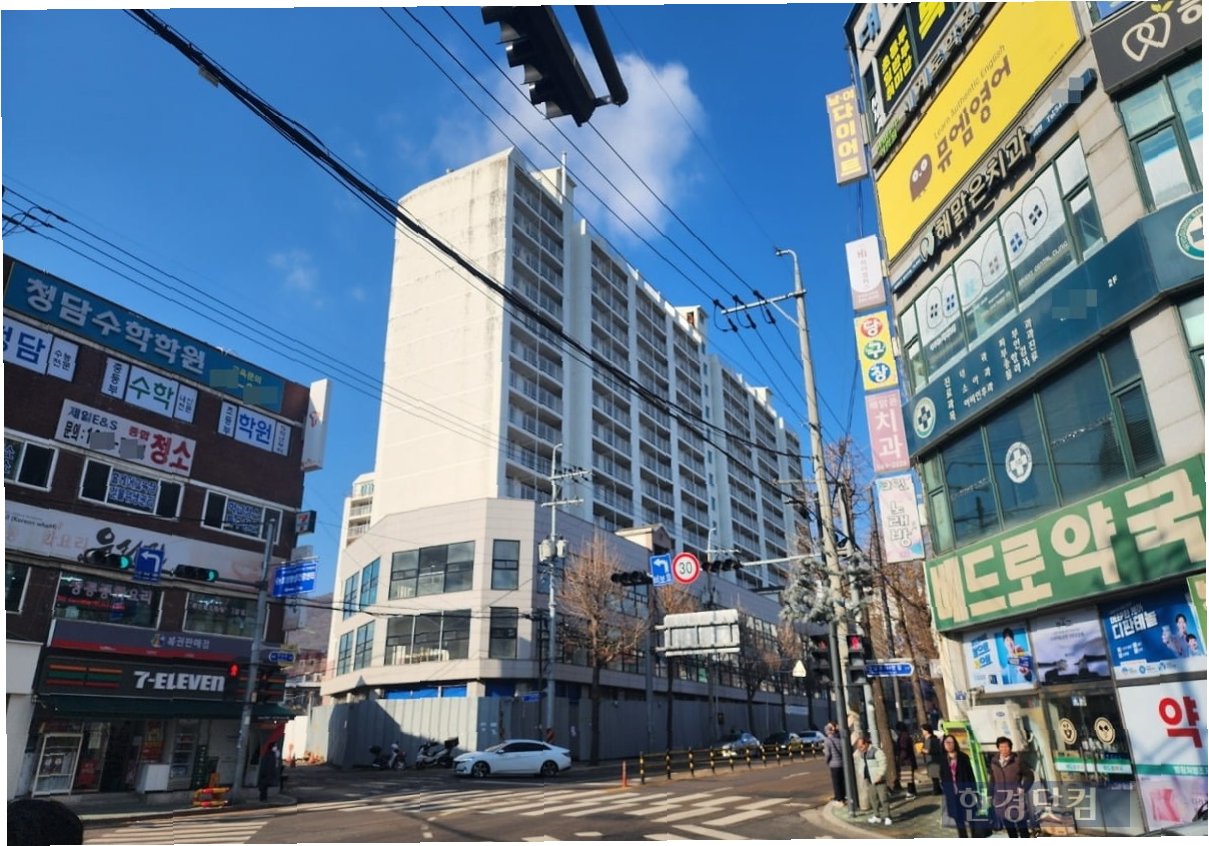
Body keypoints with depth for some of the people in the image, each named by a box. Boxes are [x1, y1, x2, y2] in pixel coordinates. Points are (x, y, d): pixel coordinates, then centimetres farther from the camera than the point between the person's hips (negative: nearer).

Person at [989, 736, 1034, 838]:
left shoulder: (1017, 760, -7)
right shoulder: (994, 761, 3)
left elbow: (1029, 776, -1)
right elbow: (992, 780, 10)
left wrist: (1024, 789, -11)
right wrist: (991, 796, 10)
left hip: (1016, 797, -4)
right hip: (1001, 798, 4)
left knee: (1021, 822, 1)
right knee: (1007, 824, 12)